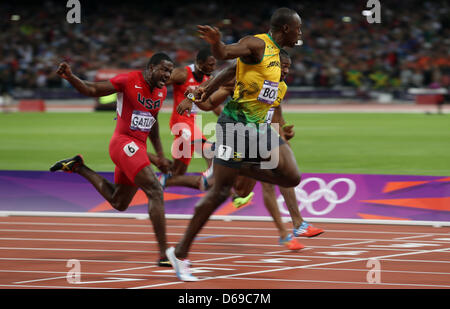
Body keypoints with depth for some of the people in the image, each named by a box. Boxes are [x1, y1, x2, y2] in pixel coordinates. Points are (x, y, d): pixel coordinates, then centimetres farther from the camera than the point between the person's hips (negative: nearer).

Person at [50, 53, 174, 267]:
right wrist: (69, 77, -26)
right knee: (155, 191, -22)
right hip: (124, 143, -9)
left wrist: (160, 154, 20)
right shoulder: (129, 81, -12)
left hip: (139, 148, 9)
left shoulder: (161, 91, 10)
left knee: (118, 204, 22)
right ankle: (164, 254, -25)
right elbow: (91, 90, -8)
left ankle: (78, 167, 34)